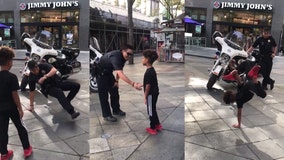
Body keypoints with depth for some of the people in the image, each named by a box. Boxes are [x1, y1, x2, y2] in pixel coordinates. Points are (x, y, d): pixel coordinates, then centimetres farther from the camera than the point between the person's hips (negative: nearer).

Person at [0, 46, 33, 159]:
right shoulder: (12, 77, -20)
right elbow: (14, 95, -17)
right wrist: (20, 109, -8)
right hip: (11, 108, -5)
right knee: (21, 128, 12)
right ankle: (27, 149, 22)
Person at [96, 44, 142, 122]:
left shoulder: (123, 57, -10)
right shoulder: (116, 57, -38)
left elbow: (119, 70, 6)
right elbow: (121, 74, -49)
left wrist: (116, 81, -2)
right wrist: (133, 84, -57)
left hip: (108, 72, 9)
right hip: (100, 73, -8)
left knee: (114, 91, 12)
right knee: (104, 95, -4)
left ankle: (116, 110, 28)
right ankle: (106, 115, 6)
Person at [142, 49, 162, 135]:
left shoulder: (149, 72, -24)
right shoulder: (152, 70, 7)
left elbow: (148, 86, -22)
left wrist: (145, 97, -16)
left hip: (151, 95, -10)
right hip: (154, 93, 10)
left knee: (151, 111, 4)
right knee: (153, 110, 21)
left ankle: (152, 128, 17)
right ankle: (158, 125, 33)